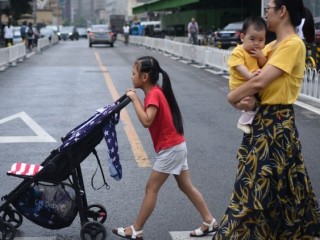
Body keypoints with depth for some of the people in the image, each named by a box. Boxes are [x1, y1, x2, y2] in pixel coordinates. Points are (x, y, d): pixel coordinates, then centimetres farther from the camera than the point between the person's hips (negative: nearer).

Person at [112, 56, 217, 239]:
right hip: (176, 146, 10)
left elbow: (146, 121, -31)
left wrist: (135, 99, -23)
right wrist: (136, 99, -5)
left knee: (151, 189, -2)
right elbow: (149, 116, 6)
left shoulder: (153, 94, -19)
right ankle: (210, 222, 21)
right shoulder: (156, 91, 9)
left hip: (170, 148, -10)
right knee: (186, 186, 15)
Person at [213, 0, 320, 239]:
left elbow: (259, 81, -22)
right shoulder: (272, 46, 13)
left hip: (276, 123, -9)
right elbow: (254, 79, 8)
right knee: (281, 187, 17)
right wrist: (246, 99, -14)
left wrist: (232, 97, -7)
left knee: (257, 187, -4)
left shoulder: (293, 44, -17)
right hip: (264, 119, 9)